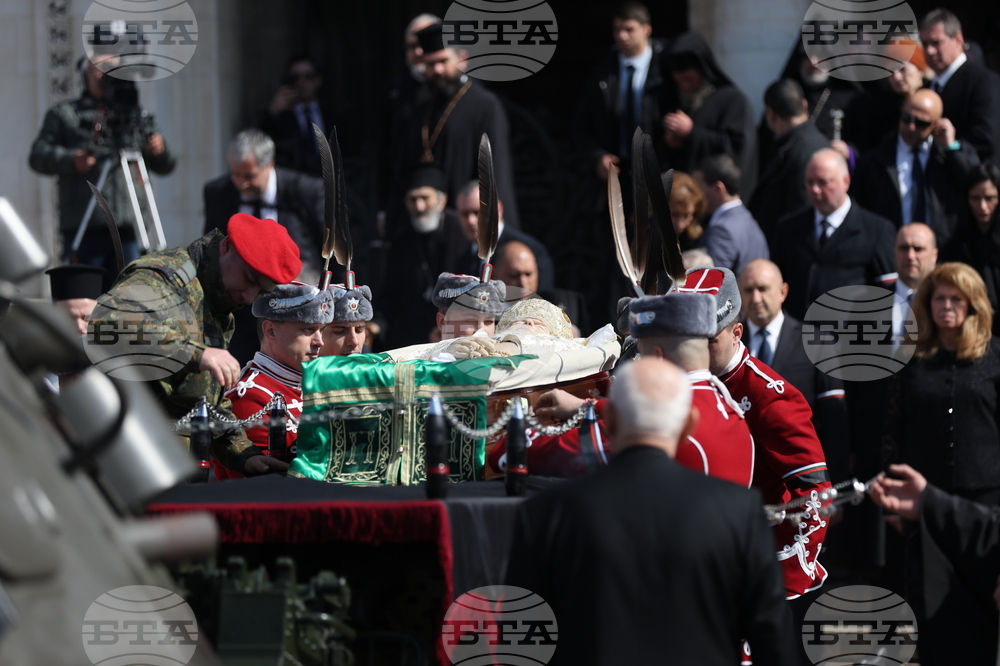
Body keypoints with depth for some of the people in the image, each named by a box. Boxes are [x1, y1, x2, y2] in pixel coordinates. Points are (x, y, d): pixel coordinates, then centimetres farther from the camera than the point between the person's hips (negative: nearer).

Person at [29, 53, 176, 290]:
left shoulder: (137, 116, 21)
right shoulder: (63, 115, 14)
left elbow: (166, 166, 20)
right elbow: (39, 156, 4)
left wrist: (160, 151, -3)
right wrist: (70, 161, -14)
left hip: (127, 225, 2)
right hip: (82, 226, -2)